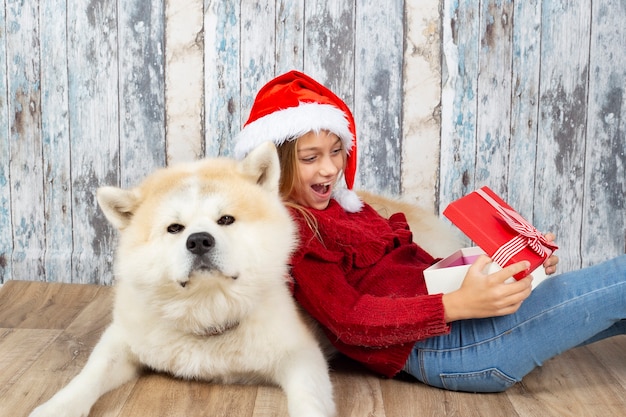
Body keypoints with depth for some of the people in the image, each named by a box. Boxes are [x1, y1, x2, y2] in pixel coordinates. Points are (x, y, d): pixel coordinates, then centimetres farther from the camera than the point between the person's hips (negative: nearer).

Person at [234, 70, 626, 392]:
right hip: (441, 346, -8)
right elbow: (348, 320, -16)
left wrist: (517, 262, -3)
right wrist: (457, 305, -28)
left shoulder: (342, 205, 18)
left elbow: (411, 266, 11)